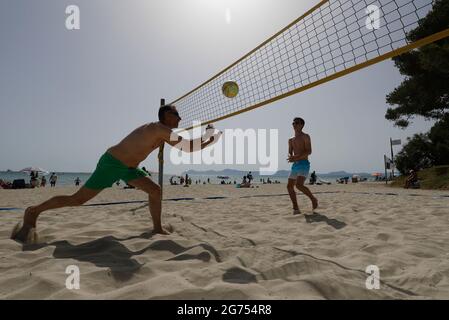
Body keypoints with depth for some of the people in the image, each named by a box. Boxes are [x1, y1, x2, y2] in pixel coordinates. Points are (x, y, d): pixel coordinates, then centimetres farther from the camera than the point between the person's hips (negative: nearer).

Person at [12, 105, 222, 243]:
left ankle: (158, 229, 10)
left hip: (127, 167, 10)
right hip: (111, 163, -10)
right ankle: (34, 211, 19)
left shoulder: (163, 133, 9)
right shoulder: (160, 129, -21)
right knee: (78, 199, -2)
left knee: (155, 191, 2)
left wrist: (207, 142, 13)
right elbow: (187, 146, -23)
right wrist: (207, 135, -11)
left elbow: (186, 147, 18)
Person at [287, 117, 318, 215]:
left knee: (299, 185, -22)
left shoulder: (305, 136, -1)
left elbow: (309, 151, -11)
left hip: (304, 164, -7)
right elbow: (290, 153, 14)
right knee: (289, 186, 0)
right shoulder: (291, 140, 19)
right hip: (295, 165, 7)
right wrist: (291, 157, -11)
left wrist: (296, 157, -23)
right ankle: (296, 209, 7)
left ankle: (313, 199, 2)